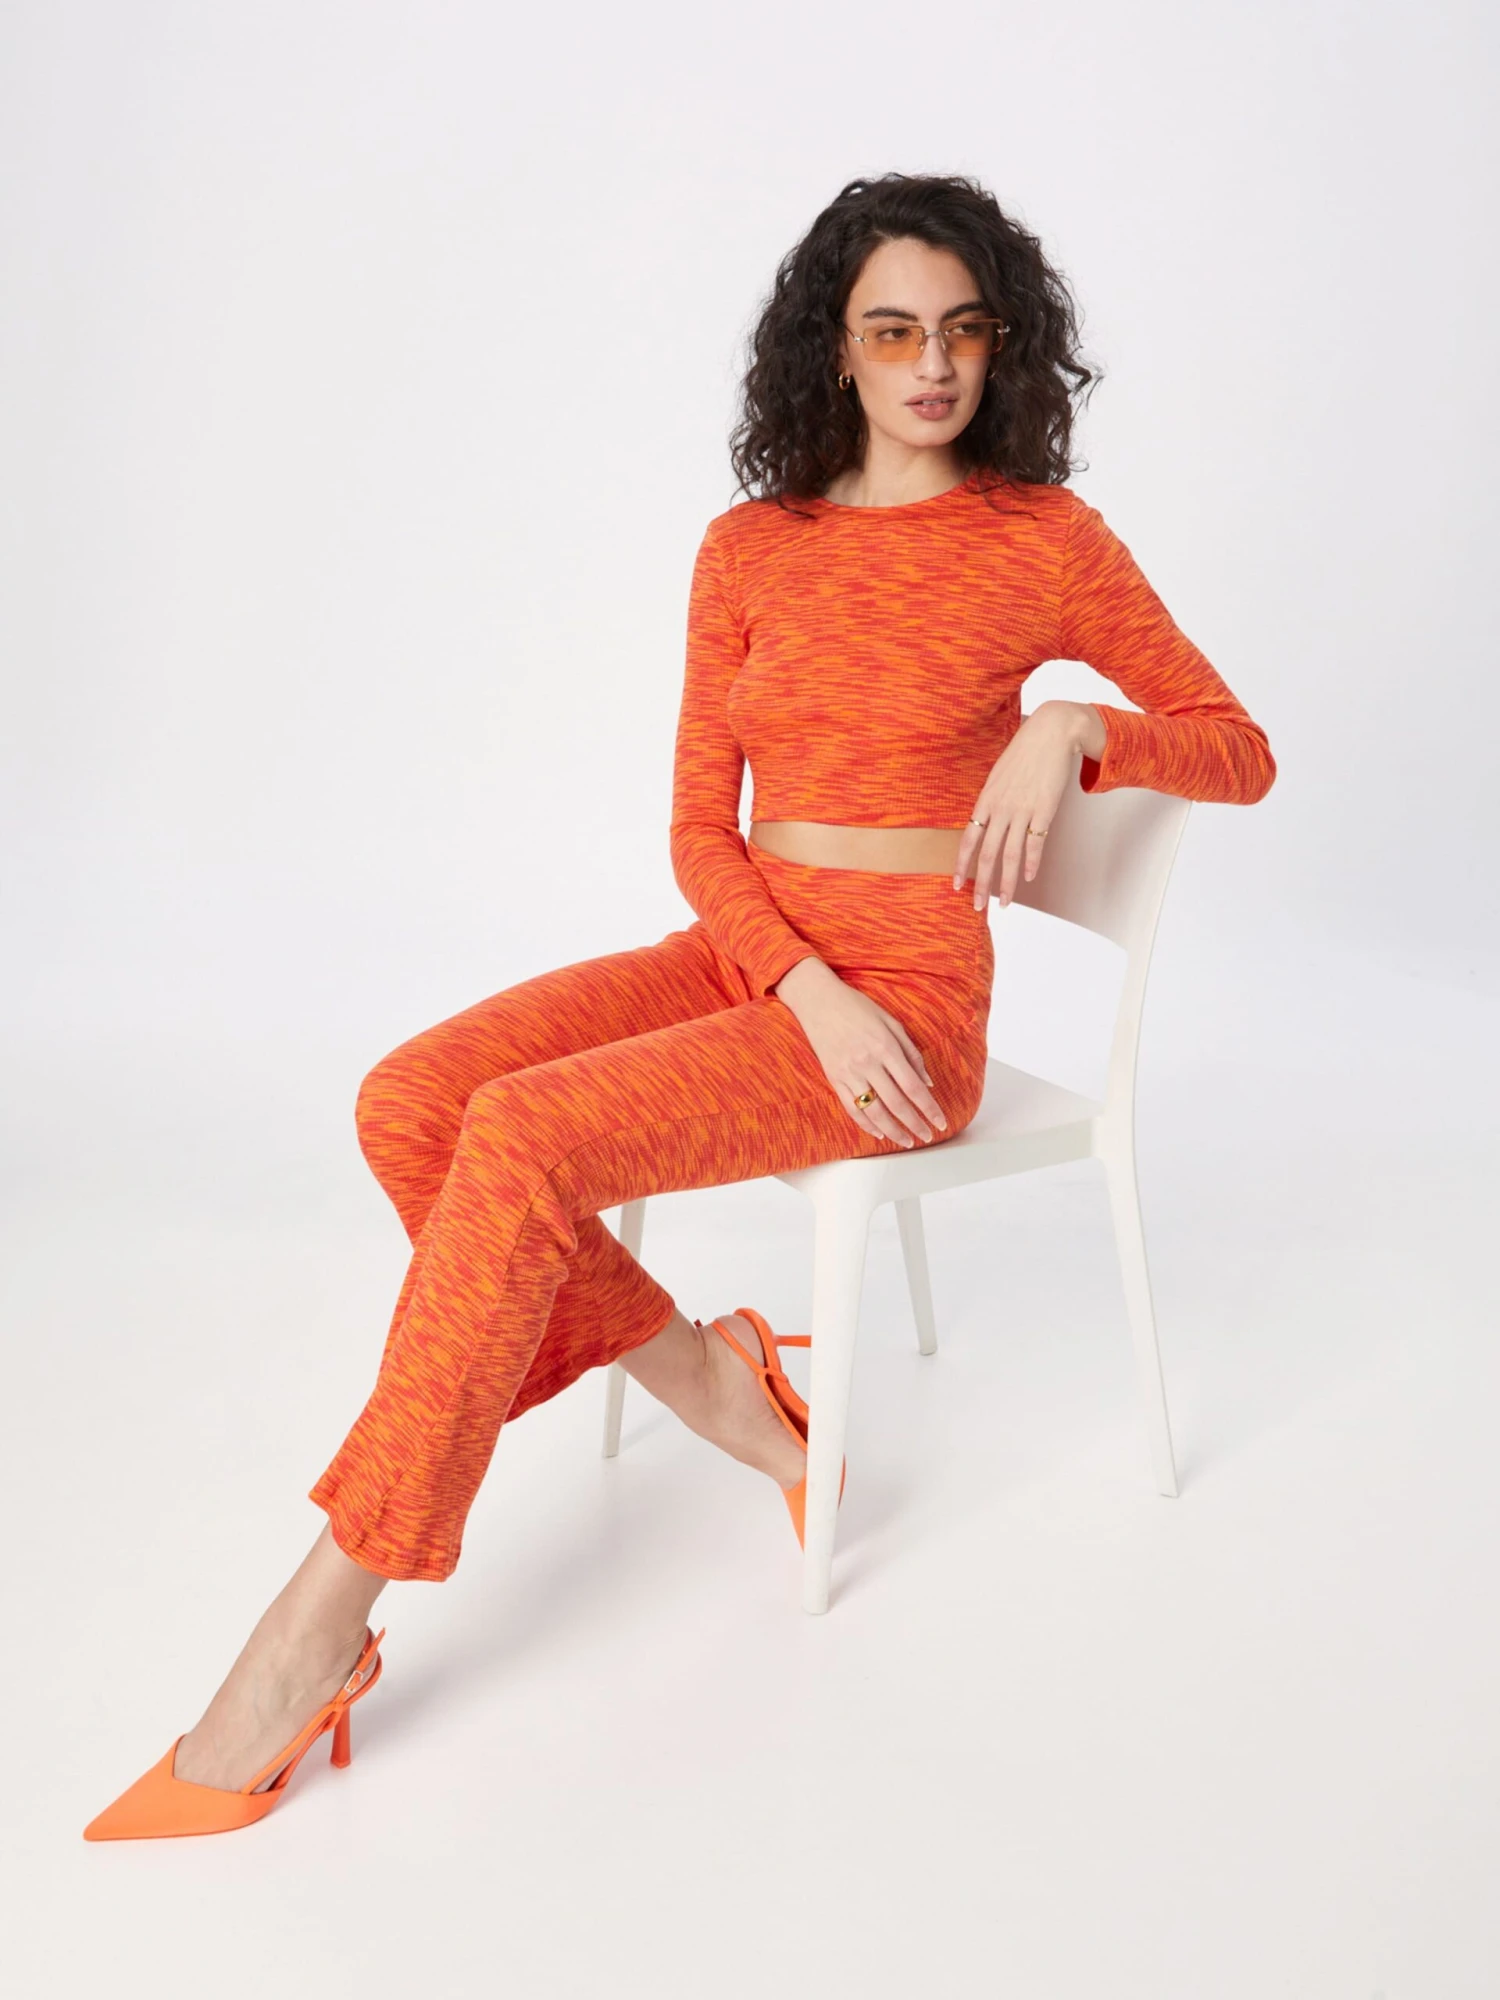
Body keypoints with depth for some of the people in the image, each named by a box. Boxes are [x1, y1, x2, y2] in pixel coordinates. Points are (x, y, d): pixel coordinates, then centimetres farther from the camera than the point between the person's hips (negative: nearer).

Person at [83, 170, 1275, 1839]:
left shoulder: (1047, 539, 0)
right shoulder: (749, 547, 9)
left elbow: (1242, 748, 6)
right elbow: (700, 833, 6)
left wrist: (1071, 729, -15)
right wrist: (808, 992, -12)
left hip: (908, 996, -5)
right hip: (742, 957, 5)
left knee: (524, 1138, -27)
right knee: (409, 1102, -18)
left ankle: (315, 1638, -16)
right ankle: (711, 1387, 0)